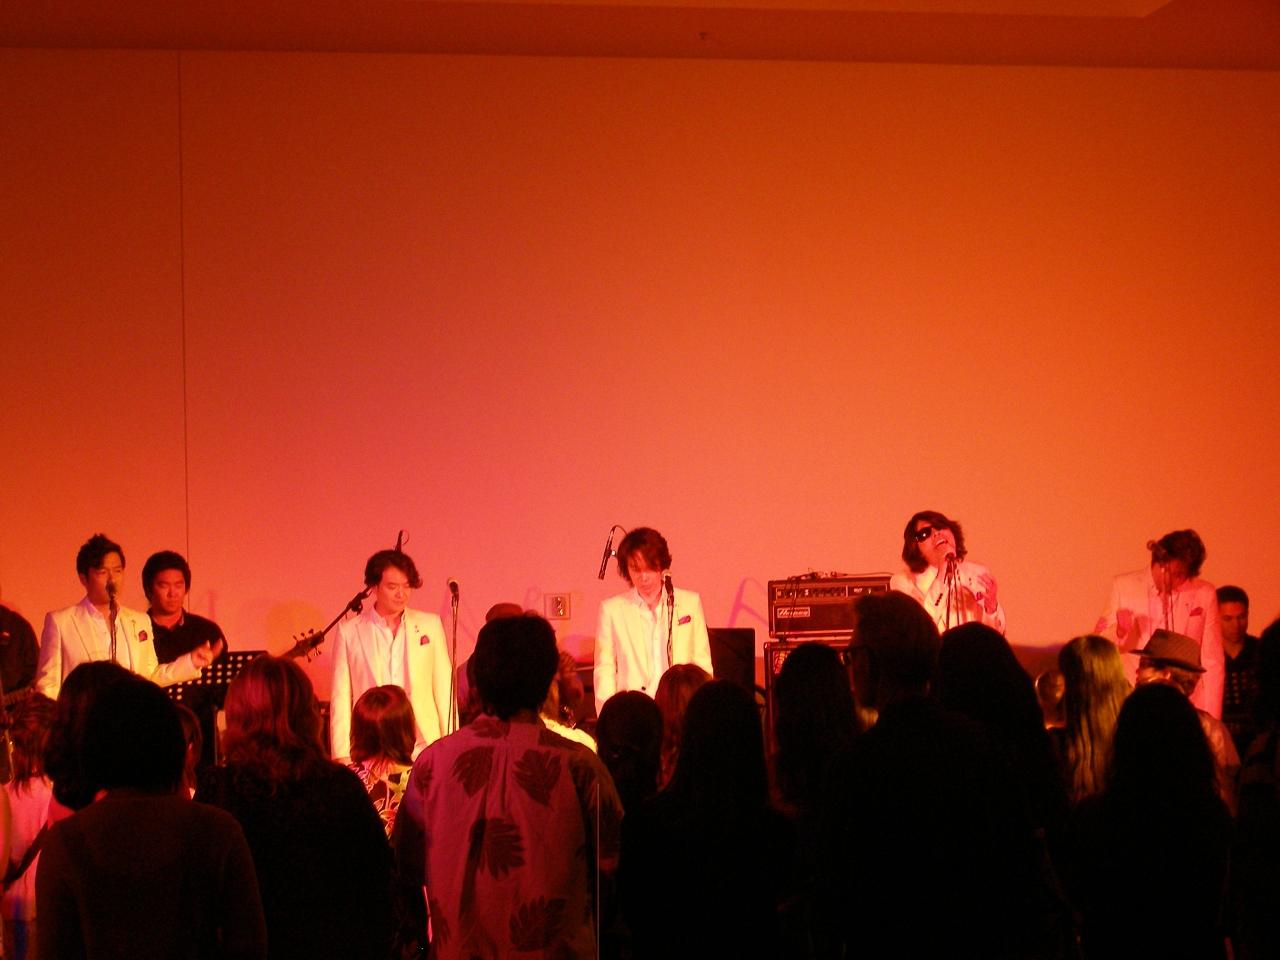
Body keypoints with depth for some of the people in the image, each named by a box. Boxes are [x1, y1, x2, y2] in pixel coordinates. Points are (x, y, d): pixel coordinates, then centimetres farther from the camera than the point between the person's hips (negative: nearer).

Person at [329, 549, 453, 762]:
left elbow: (444, 690, 11)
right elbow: (340, 698, 6)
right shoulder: (349, 630, 5)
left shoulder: (430, 624, 10)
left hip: (424, 748, 1)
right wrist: (342, 756, -1)